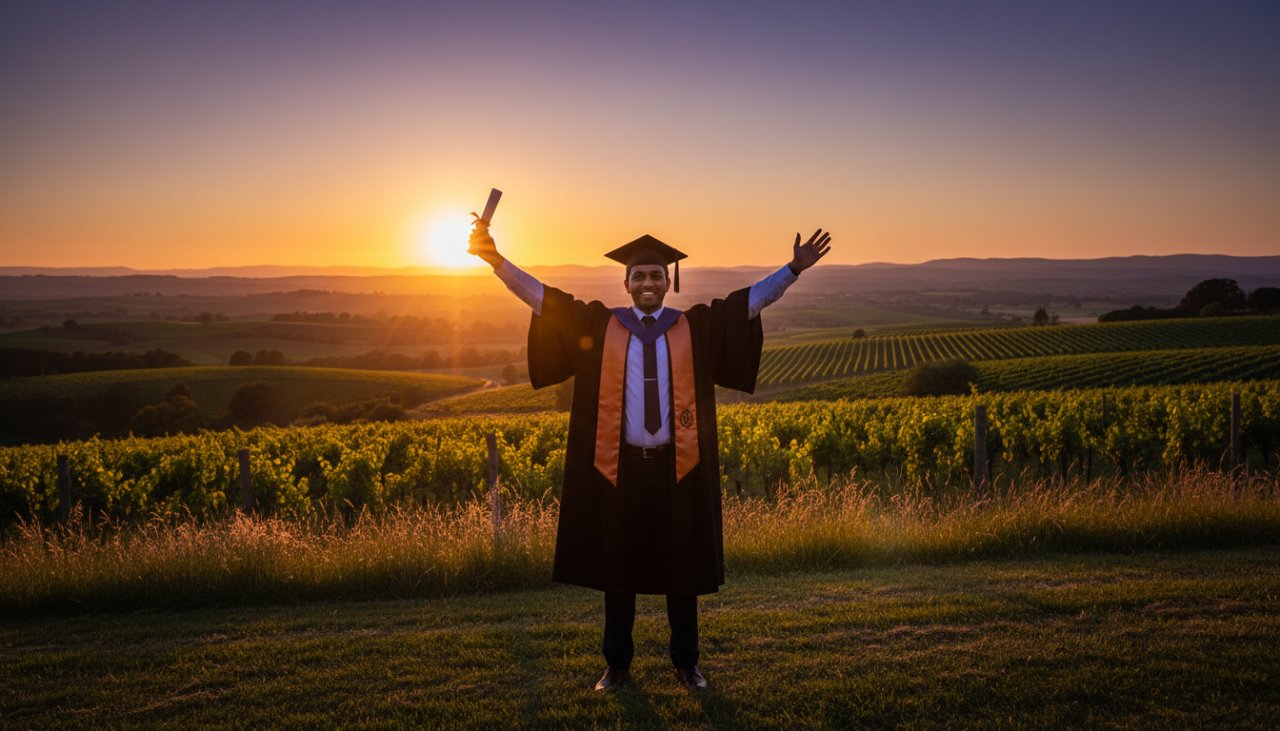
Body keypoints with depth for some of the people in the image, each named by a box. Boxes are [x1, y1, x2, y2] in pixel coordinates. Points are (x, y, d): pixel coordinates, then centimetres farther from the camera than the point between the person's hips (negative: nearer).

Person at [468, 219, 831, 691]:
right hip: (619, 468, 0)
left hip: (677, 469, 0)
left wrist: (794, 268, -8)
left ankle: (686, 664, 27)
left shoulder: (695, 328, 4)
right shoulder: (597, 326, 3)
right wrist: (495, 259, -9)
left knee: (681, 570, 11)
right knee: (617, 570, 10)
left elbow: (752, 299, 1)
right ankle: (617, 665, 27)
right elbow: (540, 295, 0)